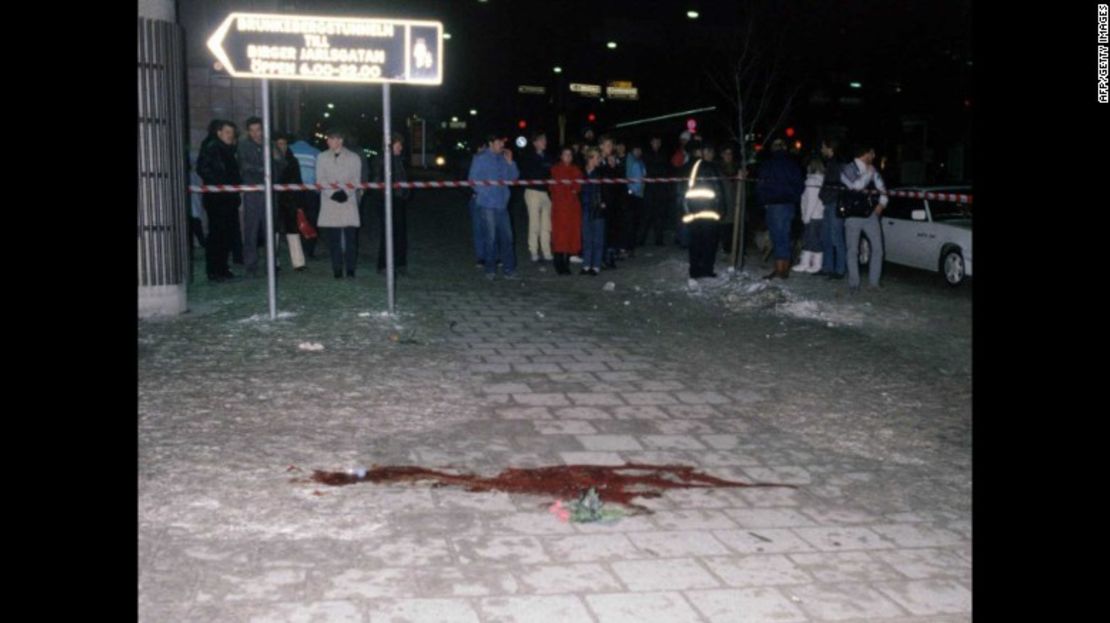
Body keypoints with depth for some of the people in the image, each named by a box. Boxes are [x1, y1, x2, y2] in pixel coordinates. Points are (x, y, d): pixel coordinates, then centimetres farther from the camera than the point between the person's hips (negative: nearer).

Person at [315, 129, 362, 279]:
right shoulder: (322, 158, 11)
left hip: (348, 200, -1)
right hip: (329, 201, 1)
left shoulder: (353, 158, 9)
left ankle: (351, 269, -3)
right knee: (333, 238, -2)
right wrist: (333, 193, -10)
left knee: (350, 236, -7)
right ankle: (337, 269, 3)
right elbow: (320, 179, 4)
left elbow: (356, 180, 4)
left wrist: (346, 192, -13)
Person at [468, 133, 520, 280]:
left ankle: (508, 268, 9)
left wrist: (510, 162, -1)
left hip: (502, 204, 5)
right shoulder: (480, 159, 0)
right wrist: (483, 192, -9)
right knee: (490, 237, -2)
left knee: (507, 236, 3)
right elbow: (472, 179, -2)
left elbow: (514, 177, 12)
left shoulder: (503, 158, 12)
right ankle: (490, 269, 8)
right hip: (487, 204, -5)